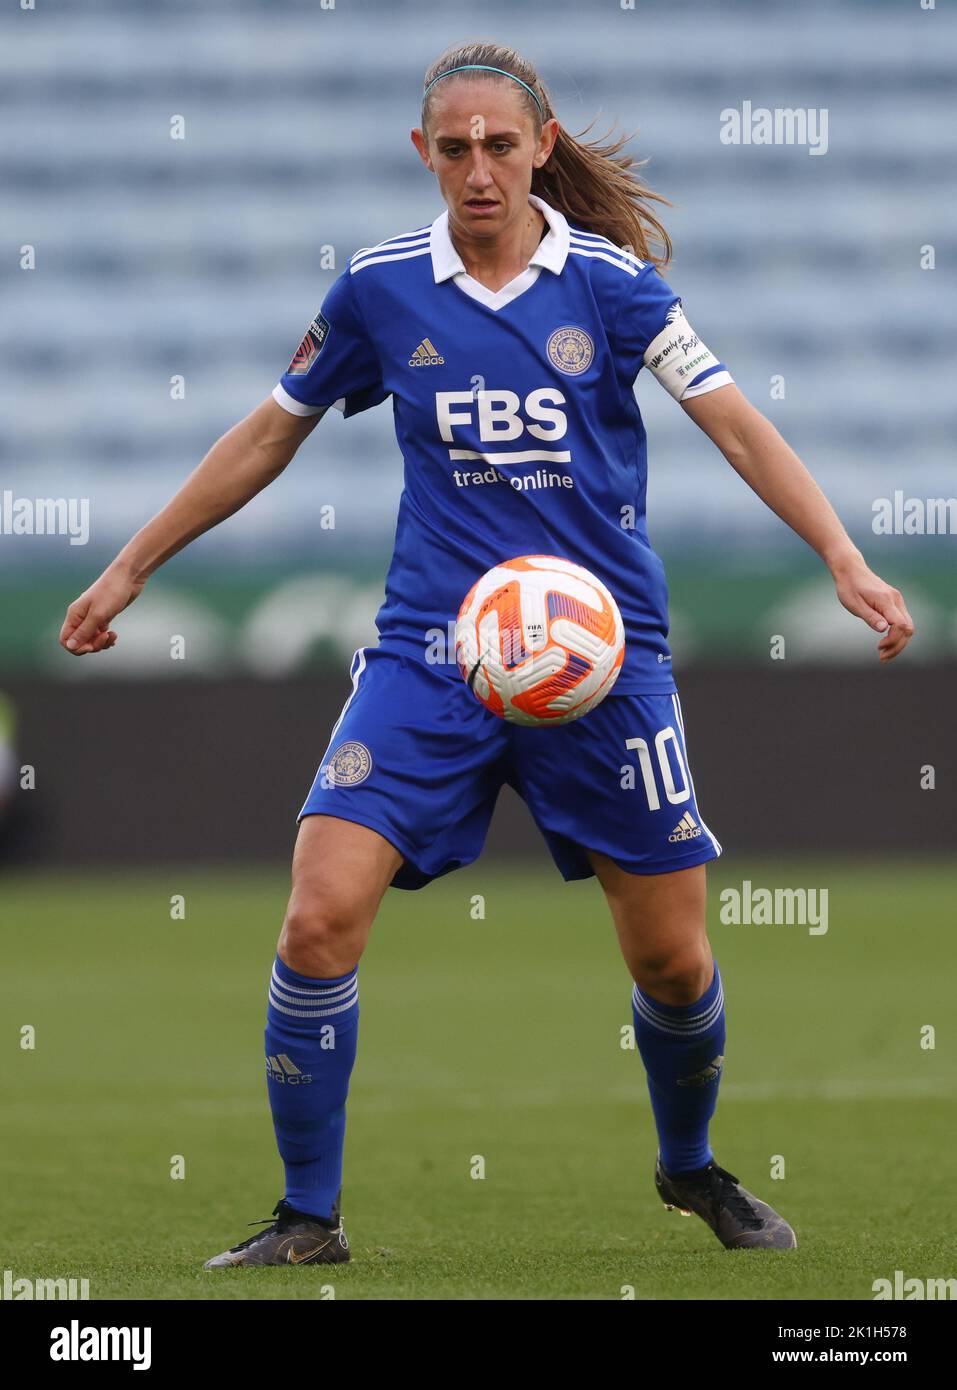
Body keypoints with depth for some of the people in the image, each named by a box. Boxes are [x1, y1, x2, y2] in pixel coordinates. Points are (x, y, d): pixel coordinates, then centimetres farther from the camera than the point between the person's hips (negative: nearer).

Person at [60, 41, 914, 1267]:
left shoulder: (612, 281, -3)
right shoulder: (381, 287, 1)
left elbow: (735, 425, -4)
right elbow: (269, 435, 13)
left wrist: (842, 558, -17)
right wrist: (132, 567, 16)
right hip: (429, 653, 0)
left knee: (673, 958, 5)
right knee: (319, 918, -16)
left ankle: (691, 1168, 35)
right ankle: (308, 1216, -1)